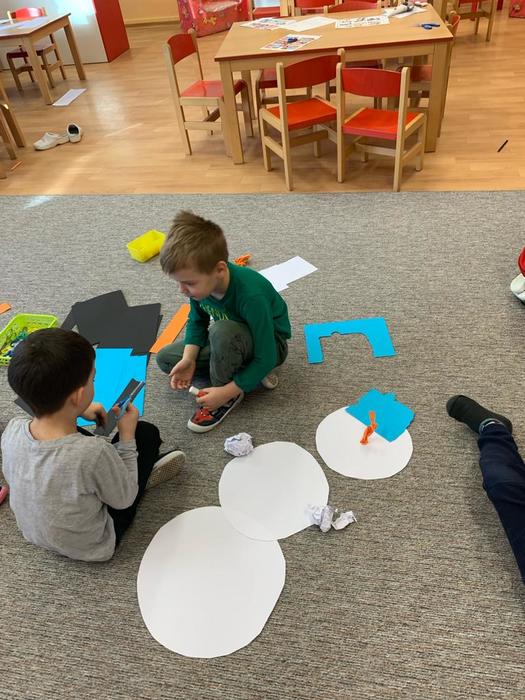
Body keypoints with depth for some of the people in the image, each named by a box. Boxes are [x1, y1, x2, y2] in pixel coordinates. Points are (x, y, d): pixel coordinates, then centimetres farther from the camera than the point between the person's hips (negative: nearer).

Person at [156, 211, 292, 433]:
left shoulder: (251, 295, -38)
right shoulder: (202, 282, -19)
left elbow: (265, 358, -31)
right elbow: (197, 321, -1)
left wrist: (227, 392, -29)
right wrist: (189, 359, -17)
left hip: (269, 345, -7)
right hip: (233, 339, 7)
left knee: (222, 331, -39)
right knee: (166, 358, 0)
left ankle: (229, 398, -13)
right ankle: (241, 368, -1)